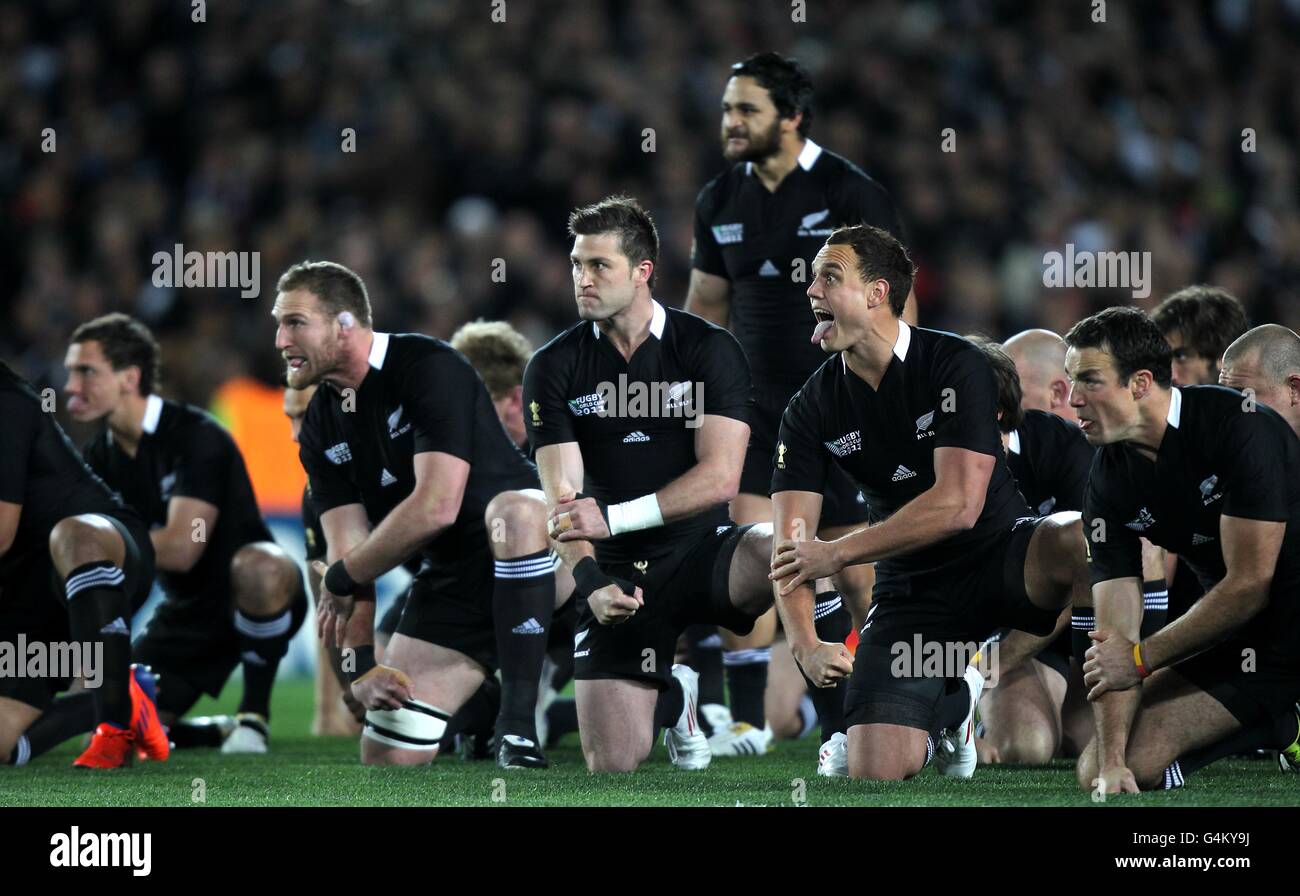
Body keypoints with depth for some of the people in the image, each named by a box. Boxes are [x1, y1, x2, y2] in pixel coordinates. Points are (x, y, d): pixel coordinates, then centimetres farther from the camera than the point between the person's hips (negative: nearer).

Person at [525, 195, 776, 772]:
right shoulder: (554, 368, 1)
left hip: (700, 551, -1)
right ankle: (673, 696, 27)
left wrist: (615, 517, -22)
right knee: (611, 765, -11)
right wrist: (591, 583, -27)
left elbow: (720, 475, -13)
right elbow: (563, 498, -8)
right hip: (619, 576, 1)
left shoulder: (709, 349, -3)